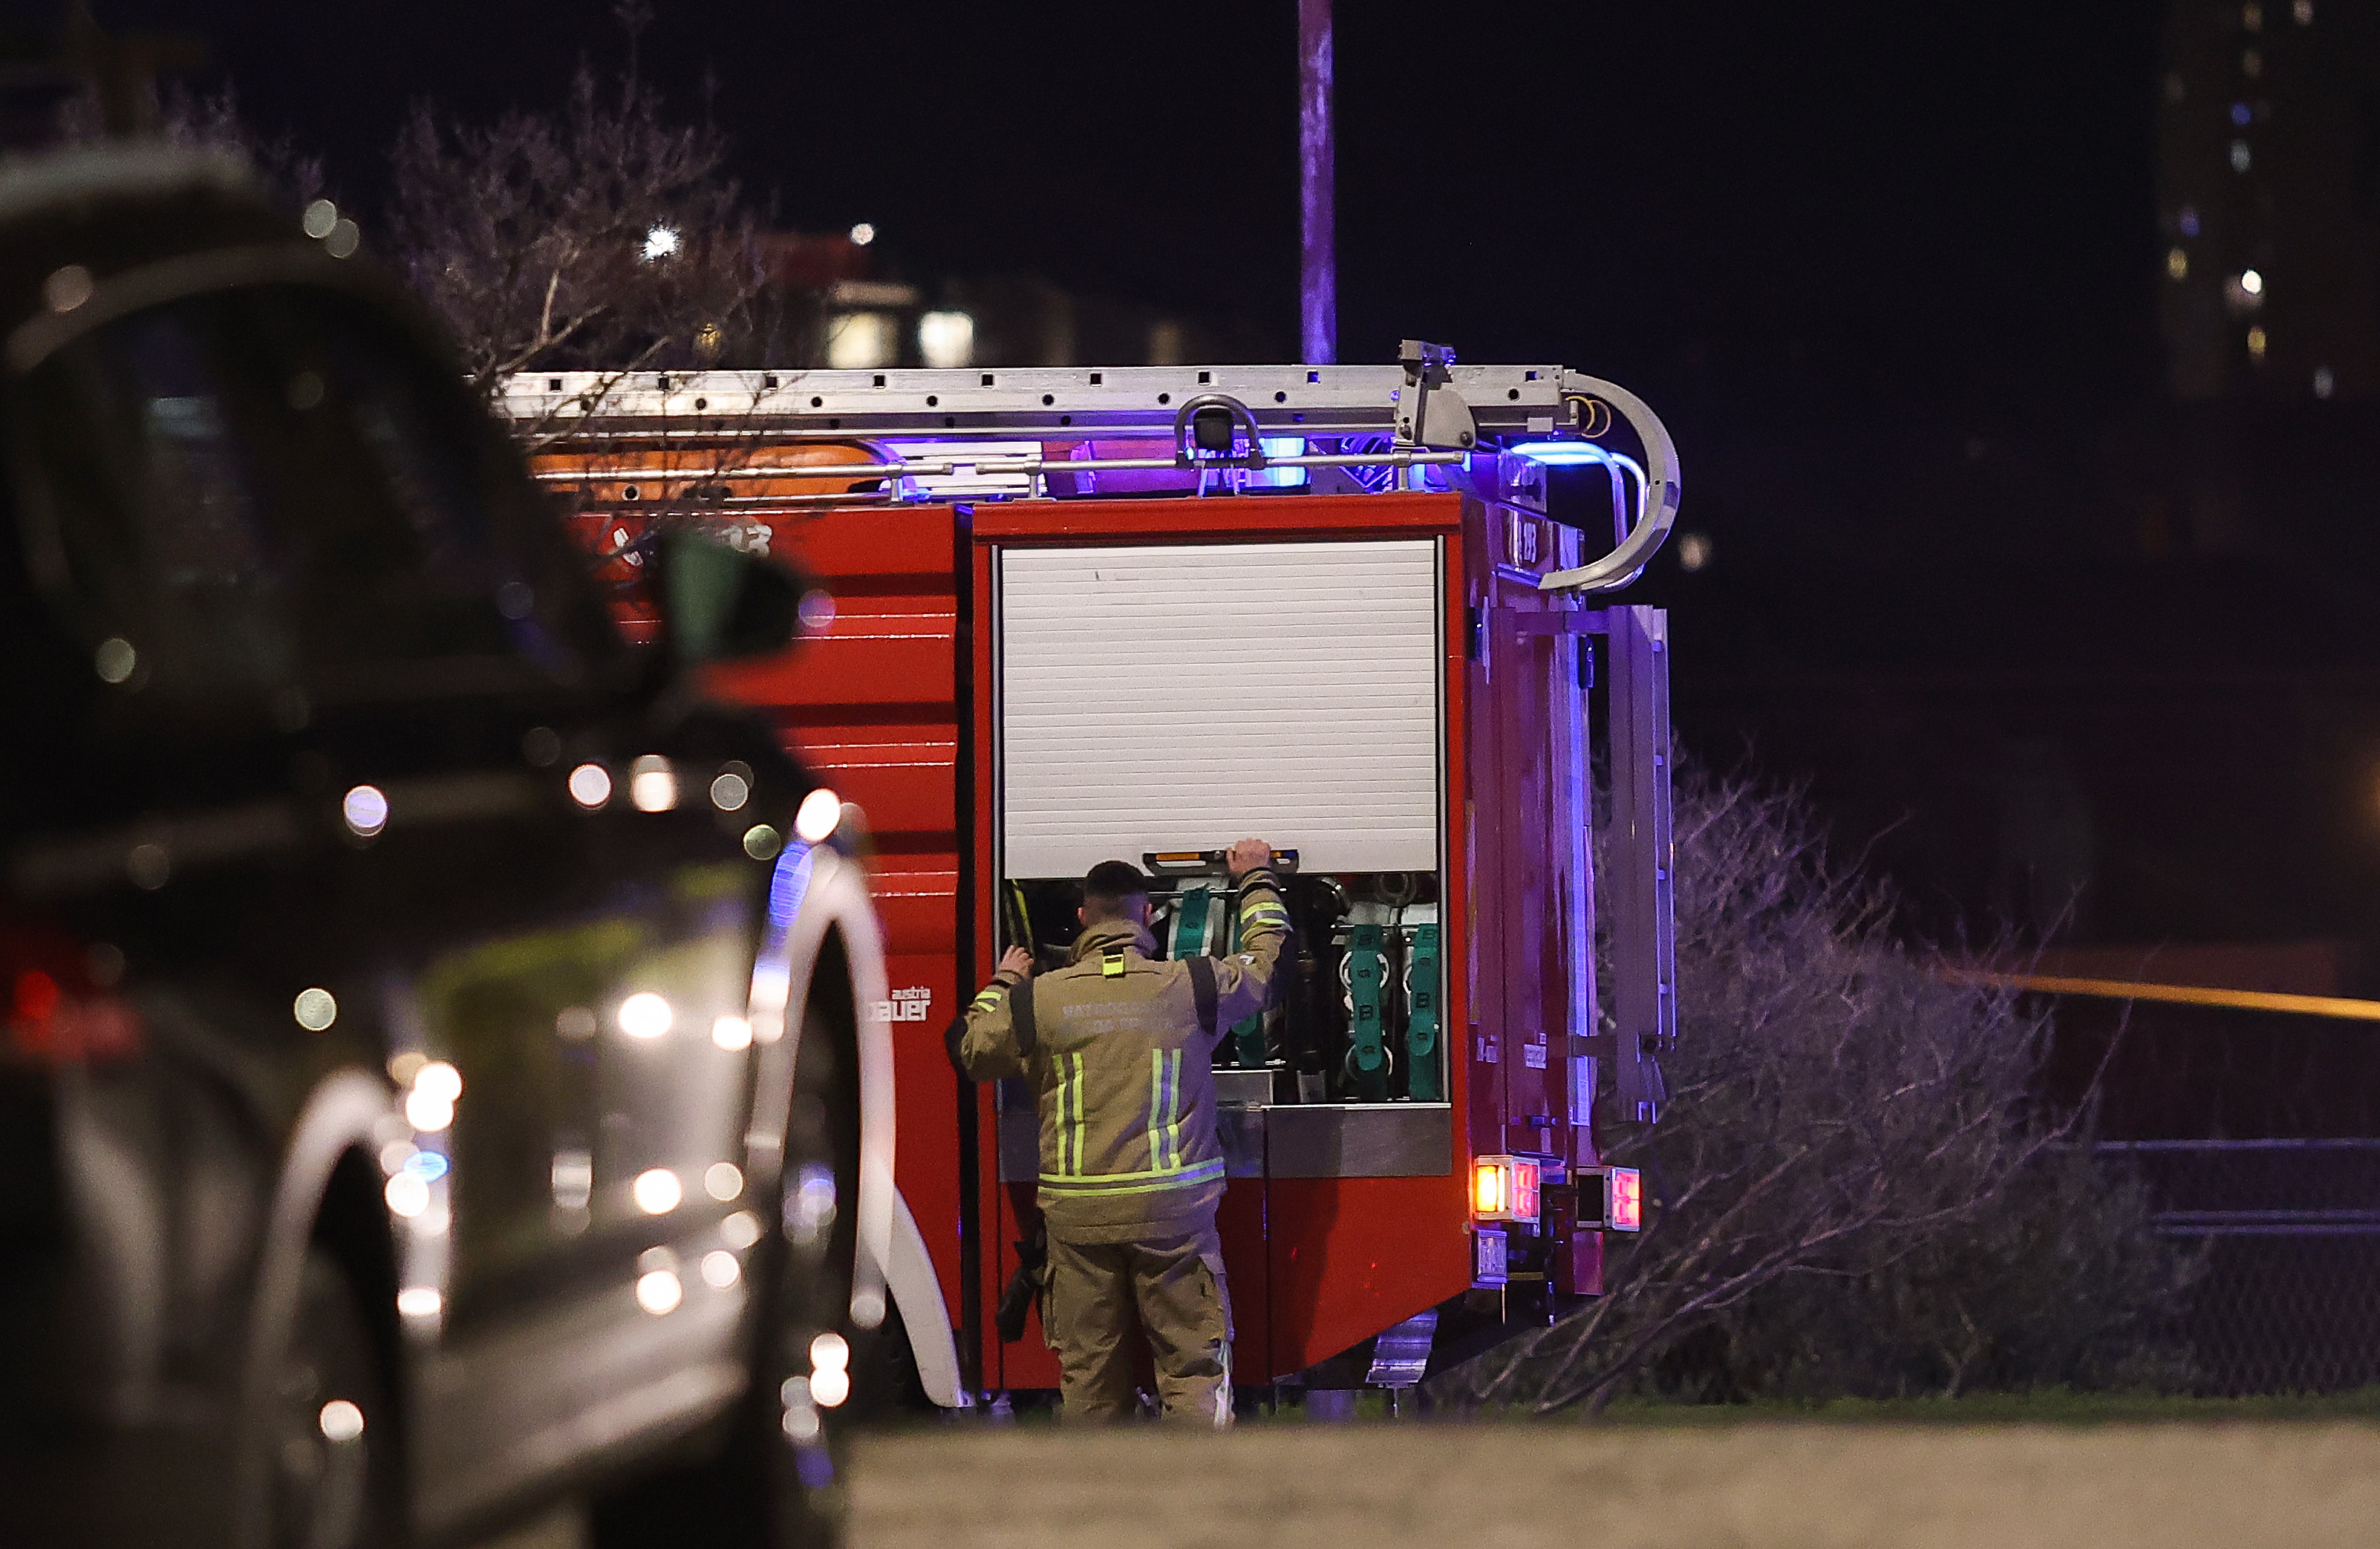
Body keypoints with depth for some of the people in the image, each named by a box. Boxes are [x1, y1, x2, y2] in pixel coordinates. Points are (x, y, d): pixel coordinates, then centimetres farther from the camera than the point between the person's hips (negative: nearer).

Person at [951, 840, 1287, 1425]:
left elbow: (971, 1050, 16)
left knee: (1087, 1368, 9)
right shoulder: (1192, 986, -3)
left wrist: (1002, 983, 33)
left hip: (1077, 1217, 1)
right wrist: (1257, 882, 34)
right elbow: (1266, 960, 17)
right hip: (1173, 1211, -1)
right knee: (1191, 1362, 2)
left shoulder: (1038, 998, -1)